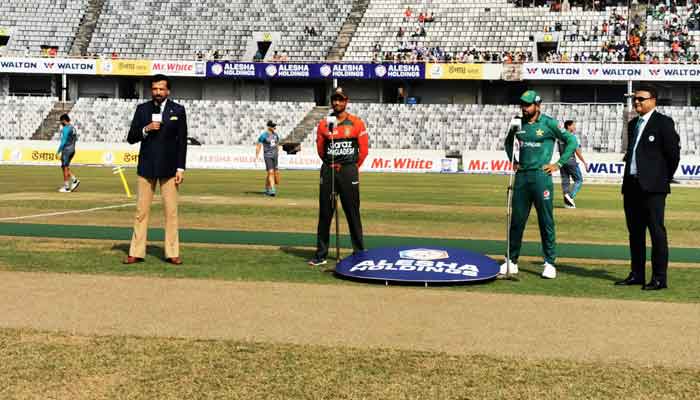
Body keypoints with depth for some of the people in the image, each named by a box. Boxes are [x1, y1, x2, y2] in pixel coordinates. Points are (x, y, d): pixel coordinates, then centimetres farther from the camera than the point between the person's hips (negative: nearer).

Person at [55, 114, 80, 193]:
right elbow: (76, 139, 19)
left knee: (65, 168, -1)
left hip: (66, 150, -9)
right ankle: (75, 180, 5)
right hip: (72, 150, 9)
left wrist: (58, 151, -14)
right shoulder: (73, 128, 12)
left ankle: (66, 187, 2)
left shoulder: (65, 129, -16)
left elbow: (63, 141, -19)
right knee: (65, 168, 17)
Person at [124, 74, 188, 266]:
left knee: (171, 212, 0)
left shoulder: (178, 110, 1)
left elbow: (182, 141, 0)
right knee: (141, 211, 3)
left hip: (169, 167, -1)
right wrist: (145, 129, -14)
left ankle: (172, 253, 6)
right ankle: (136, 252, 7)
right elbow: (131, 138, 4)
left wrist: (180, 168, -5)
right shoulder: (142, 109, 5)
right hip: (146, 167, 1)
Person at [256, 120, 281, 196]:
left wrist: (277, 154, 20)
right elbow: (258, 146, -8)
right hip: (267, 156, -6)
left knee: (275, 172, 10)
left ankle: (267, 189, 26)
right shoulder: (263, 135, -11)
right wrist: (257, 157, -12)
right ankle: (272, 190, -19)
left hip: (275, 155, 6)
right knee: (270, 172, -16)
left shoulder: (275, 135, 8)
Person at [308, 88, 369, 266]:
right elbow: (320, 149, 12)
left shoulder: (356, 123, 1)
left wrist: (353, 168, 5)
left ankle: (359, 252, 8)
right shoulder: (324, 124, 8)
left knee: (353, 213, 0)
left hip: (349, 171, -2)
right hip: (328, 171, 2)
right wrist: (331, 165, 8)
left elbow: (364, 149, 3)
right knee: (324, 213, 5)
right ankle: (321, 255, 10)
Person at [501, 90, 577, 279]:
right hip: (521, 176, 5)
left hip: (541, 176, -4)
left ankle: (549, 263, 7)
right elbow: (508, 141, 28)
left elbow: (571, 141, -3)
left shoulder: (549, 123, -5)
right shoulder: (518, 124, 9)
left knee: (546, 221, 0)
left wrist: (558, 164, -7)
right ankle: (512, 261, 15)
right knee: (516, 220, 7)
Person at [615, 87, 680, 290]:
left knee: (656, 231, -6)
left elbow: (673, 152, -7)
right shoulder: (633, 124, 18)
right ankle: (637, 274, 18)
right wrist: (630, 178, 15)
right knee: (635, 231, 11)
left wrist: (666, 178, -1)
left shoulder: (663, 122, -5)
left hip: (653, 187, -8)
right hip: (631, 185, 8)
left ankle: (659, 278, -3)